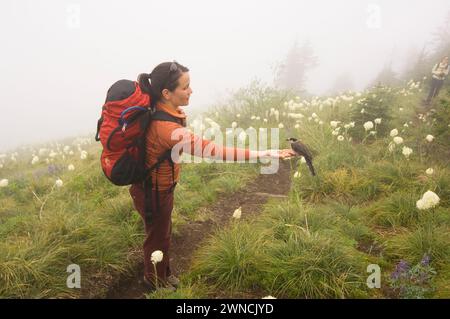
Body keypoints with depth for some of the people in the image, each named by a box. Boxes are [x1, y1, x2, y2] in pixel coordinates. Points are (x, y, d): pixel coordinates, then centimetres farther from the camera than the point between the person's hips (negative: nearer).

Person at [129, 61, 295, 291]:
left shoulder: (160, 108, -12)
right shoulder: (167, 128, -39)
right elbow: (212, 150, -42)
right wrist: (264, 154, -41)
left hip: (160, 185, 8)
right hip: (153, 192, -8)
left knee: (163, 231, 27)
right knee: (158, 236, 17)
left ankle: (163, 273, 52)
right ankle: (155, 281, 45)